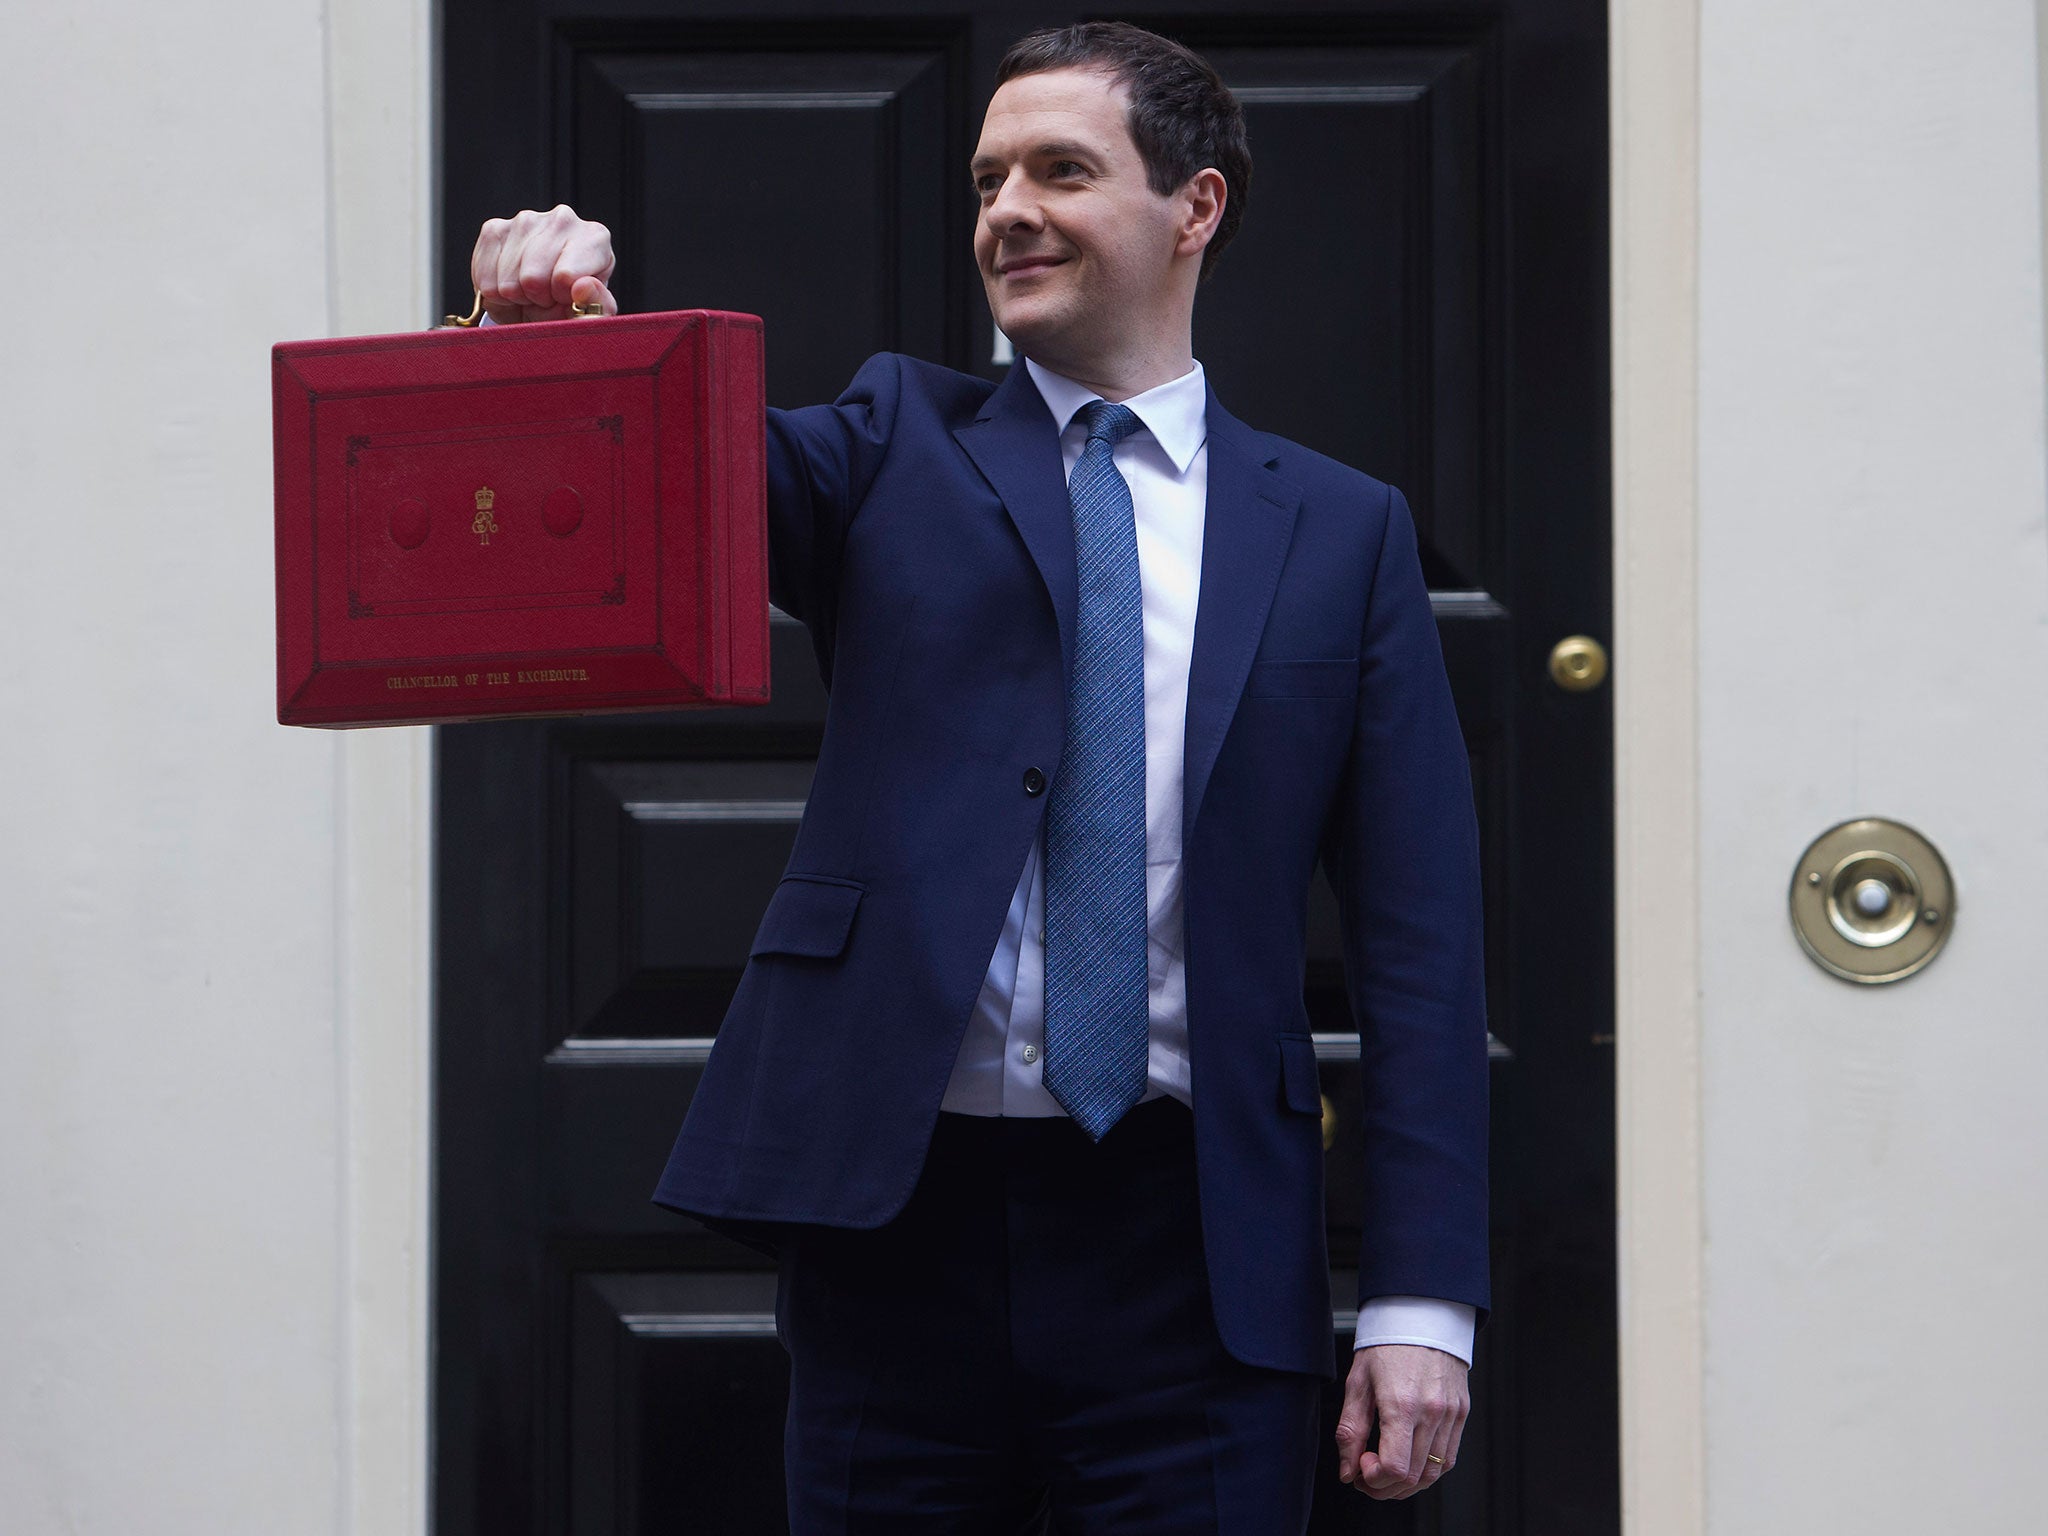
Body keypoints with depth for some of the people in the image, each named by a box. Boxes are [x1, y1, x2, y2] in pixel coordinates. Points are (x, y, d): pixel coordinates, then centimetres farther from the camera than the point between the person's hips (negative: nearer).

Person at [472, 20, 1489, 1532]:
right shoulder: (902, 445, 11)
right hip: (900, 1205, 0)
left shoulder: (1341, 530, 9)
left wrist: (1423, 1301, -3)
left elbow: (1417, 937, 4)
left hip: (1194, 1239, 0)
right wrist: (567, 324, -33)